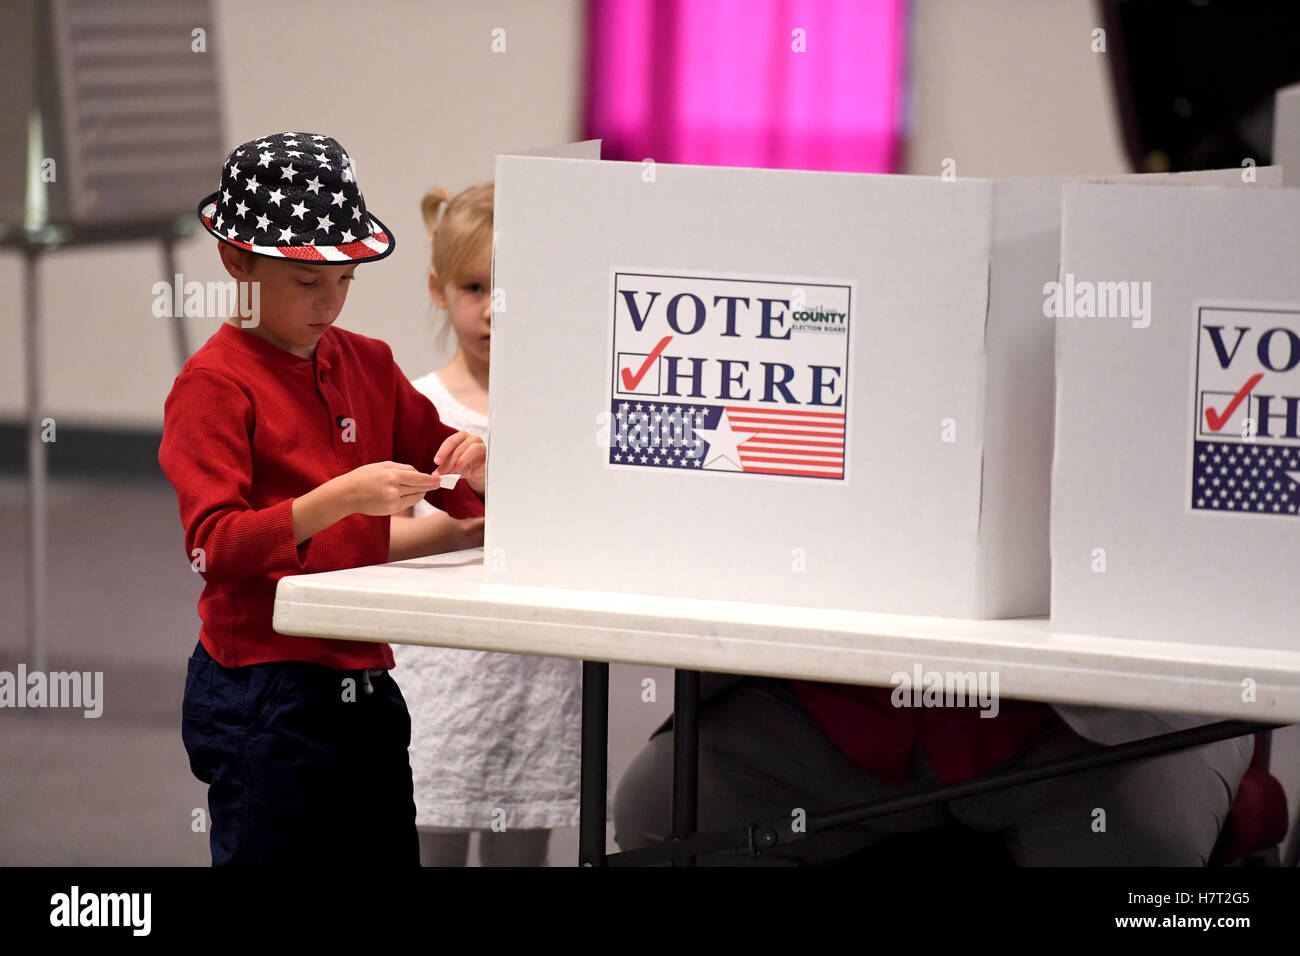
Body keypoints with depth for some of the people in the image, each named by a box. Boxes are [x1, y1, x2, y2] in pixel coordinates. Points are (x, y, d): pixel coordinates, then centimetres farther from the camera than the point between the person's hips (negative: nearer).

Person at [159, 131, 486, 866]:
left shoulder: (368, 365, 12)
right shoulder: (213, 384, -9)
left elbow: (465, 498, 20)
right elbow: (215, 546, -18)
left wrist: (470, 467, -4)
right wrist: (343, 497, -27)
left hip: (365, 687, 7)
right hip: (264, 697, -7)